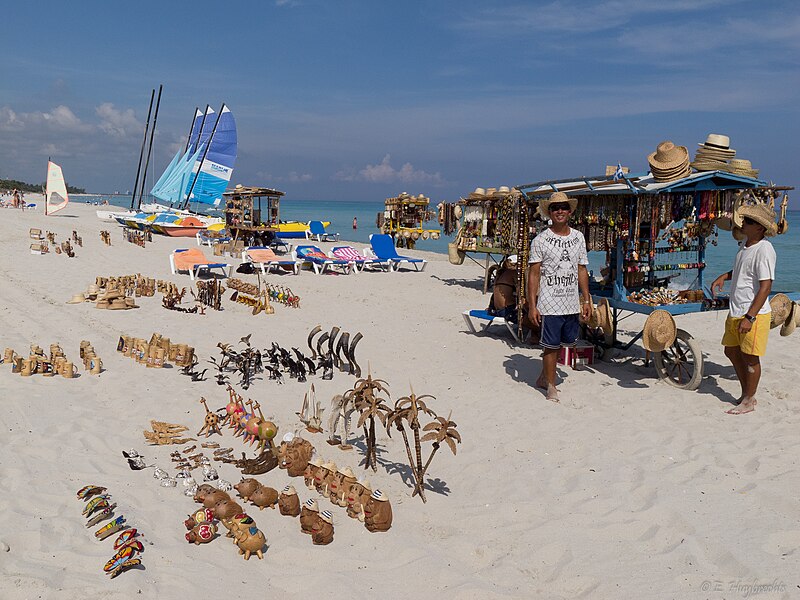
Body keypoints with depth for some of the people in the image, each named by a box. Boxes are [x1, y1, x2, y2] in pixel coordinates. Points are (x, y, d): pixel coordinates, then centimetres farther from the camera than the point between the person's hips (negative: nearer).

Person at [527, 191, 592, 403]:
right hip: (550, 303, -5)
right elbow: (533, 274, -6)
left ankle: (544, 376, 32)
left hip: (572, 303, 5)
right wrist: (532, 306, -11)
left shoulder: (578, 237, 9)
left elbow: (582, 270, 13)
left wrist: (587, 300, 10)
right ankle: (551, 386, 17)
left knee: (563, 343, 13)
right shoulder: (540, 240, -5)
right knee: (551, 345, 2)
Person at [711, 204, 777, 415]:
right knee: (731, 351, 18)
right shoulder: (744, 244, 9)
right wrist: (724, 276, 10)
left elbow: (765, 286, -23)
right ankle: (746, 394, 33)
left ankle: (748, 401, 17)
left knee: (750, 358, 2)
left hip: (754, 314, -10)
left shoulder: (764, 250, -19)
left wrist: (750, 317, -26)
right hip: (735, 311, 10)